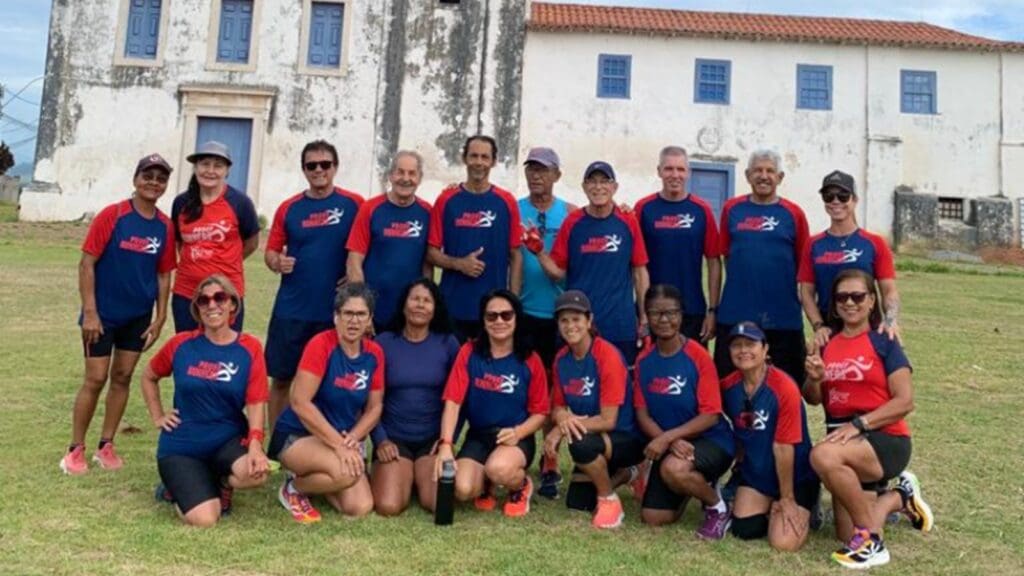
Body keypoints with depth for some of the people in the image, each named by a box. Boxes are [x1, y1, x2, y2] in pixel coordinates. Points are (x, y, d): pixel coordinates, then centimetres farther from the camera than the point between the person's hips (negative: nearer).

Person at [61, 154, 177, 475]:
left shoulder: (165, 226, 1)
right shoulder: (111, 216, -11)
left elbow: (164, 275, 6)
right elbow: (87, 264, -11)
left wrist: (160, 319, 3)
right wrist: (89, 312, -15)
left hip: (139, 316, 4)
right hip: (103, 313, -4)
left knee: (122, 378, 10)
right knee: (96, 380, 0)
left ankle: (106, 446, 22)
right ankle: (75, 449, 14)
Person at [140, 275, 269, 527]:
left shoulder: (250, 348, -6)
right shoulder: (181, 344, -3)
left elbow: (255, 404, -11)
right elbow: (149, 377, 17)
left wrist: (255, 444, -26)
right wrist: (157, 417, 9)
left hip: (228, 439, 0)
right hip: (181, 445, 0)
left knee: (257, 472, -34)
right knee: (204, 519, -19)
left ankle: (222, 483, 4)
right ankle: (180, 487, 18)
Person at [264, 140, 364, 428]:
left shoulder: (353, 204, 0)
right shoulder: (289, 208, 6)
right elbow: (270, 252, 9)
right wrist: (277, 262, -13)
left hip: (336, 311, -2)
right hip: (291, 309, 2)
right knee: (281, 378, 9)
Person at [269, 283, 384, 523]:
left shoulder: (374, 354, -2)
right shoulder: (321, 345, -19)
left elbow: (374, 408, 4)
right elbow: (300, 403, -23)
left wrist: (352, 439, -14)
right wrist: (339, 444, -24)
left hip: (344, 440, 6)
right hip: (297, 436, -6)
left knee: (360, 508, -10)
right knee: (346, 473, -33)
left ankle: (310, 478, 18)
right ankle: (294, 487, -1)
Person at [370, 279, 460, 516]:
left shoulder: (448, 343, 0)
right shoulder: (383, 343, -1)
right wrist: (380, 440, -7)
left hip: (433, 439, 0)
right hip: (393, 438, 0)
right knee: (388, 506, -20)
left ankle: (420, 478, 14)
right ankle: (406, 478, 14)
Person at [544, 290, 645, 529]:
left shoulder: (608, 355, -23)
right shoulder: (561, 359, -3)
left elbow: (608, 420, -24)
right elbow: (558, 407, 3)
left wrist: (562, 428, -23)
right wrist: (562, 417, -22)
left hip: (627, 438, -7)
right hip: (595, 440, 7)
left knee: (581, 444, -35)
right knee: (576, 502, 5)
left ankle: (610, 500, -8)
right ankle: (624, 474, 30)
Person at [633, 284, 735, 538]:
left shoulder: (698, 356, -16)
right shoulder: (644, 360, -1)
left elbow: (710, 416, -16)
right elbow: (642, 415, -2)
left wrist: (667, 437, -25)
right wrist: (671, 442, -19)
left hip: (711, 441, -5)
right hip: (670, 445, 5)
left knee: (674, 468, -36)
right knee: (653, 518, 1)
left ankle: (717, 506, -5)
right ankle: (694, 482, 29)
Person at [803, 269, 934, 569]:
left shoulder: (884, 343, -6)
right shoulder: (827, 344, 8)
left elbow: (905, 401, -13)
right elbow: (813, 399, 10)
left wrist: (858, 424, -23)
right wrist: (814, 378, -13)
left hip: (885, 440, -5)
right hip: (845, 443, 5)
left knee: (823, 455, -36)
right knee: (848, 536, 1)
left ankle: (871, 542, -16)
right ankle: (900, 498, 31)